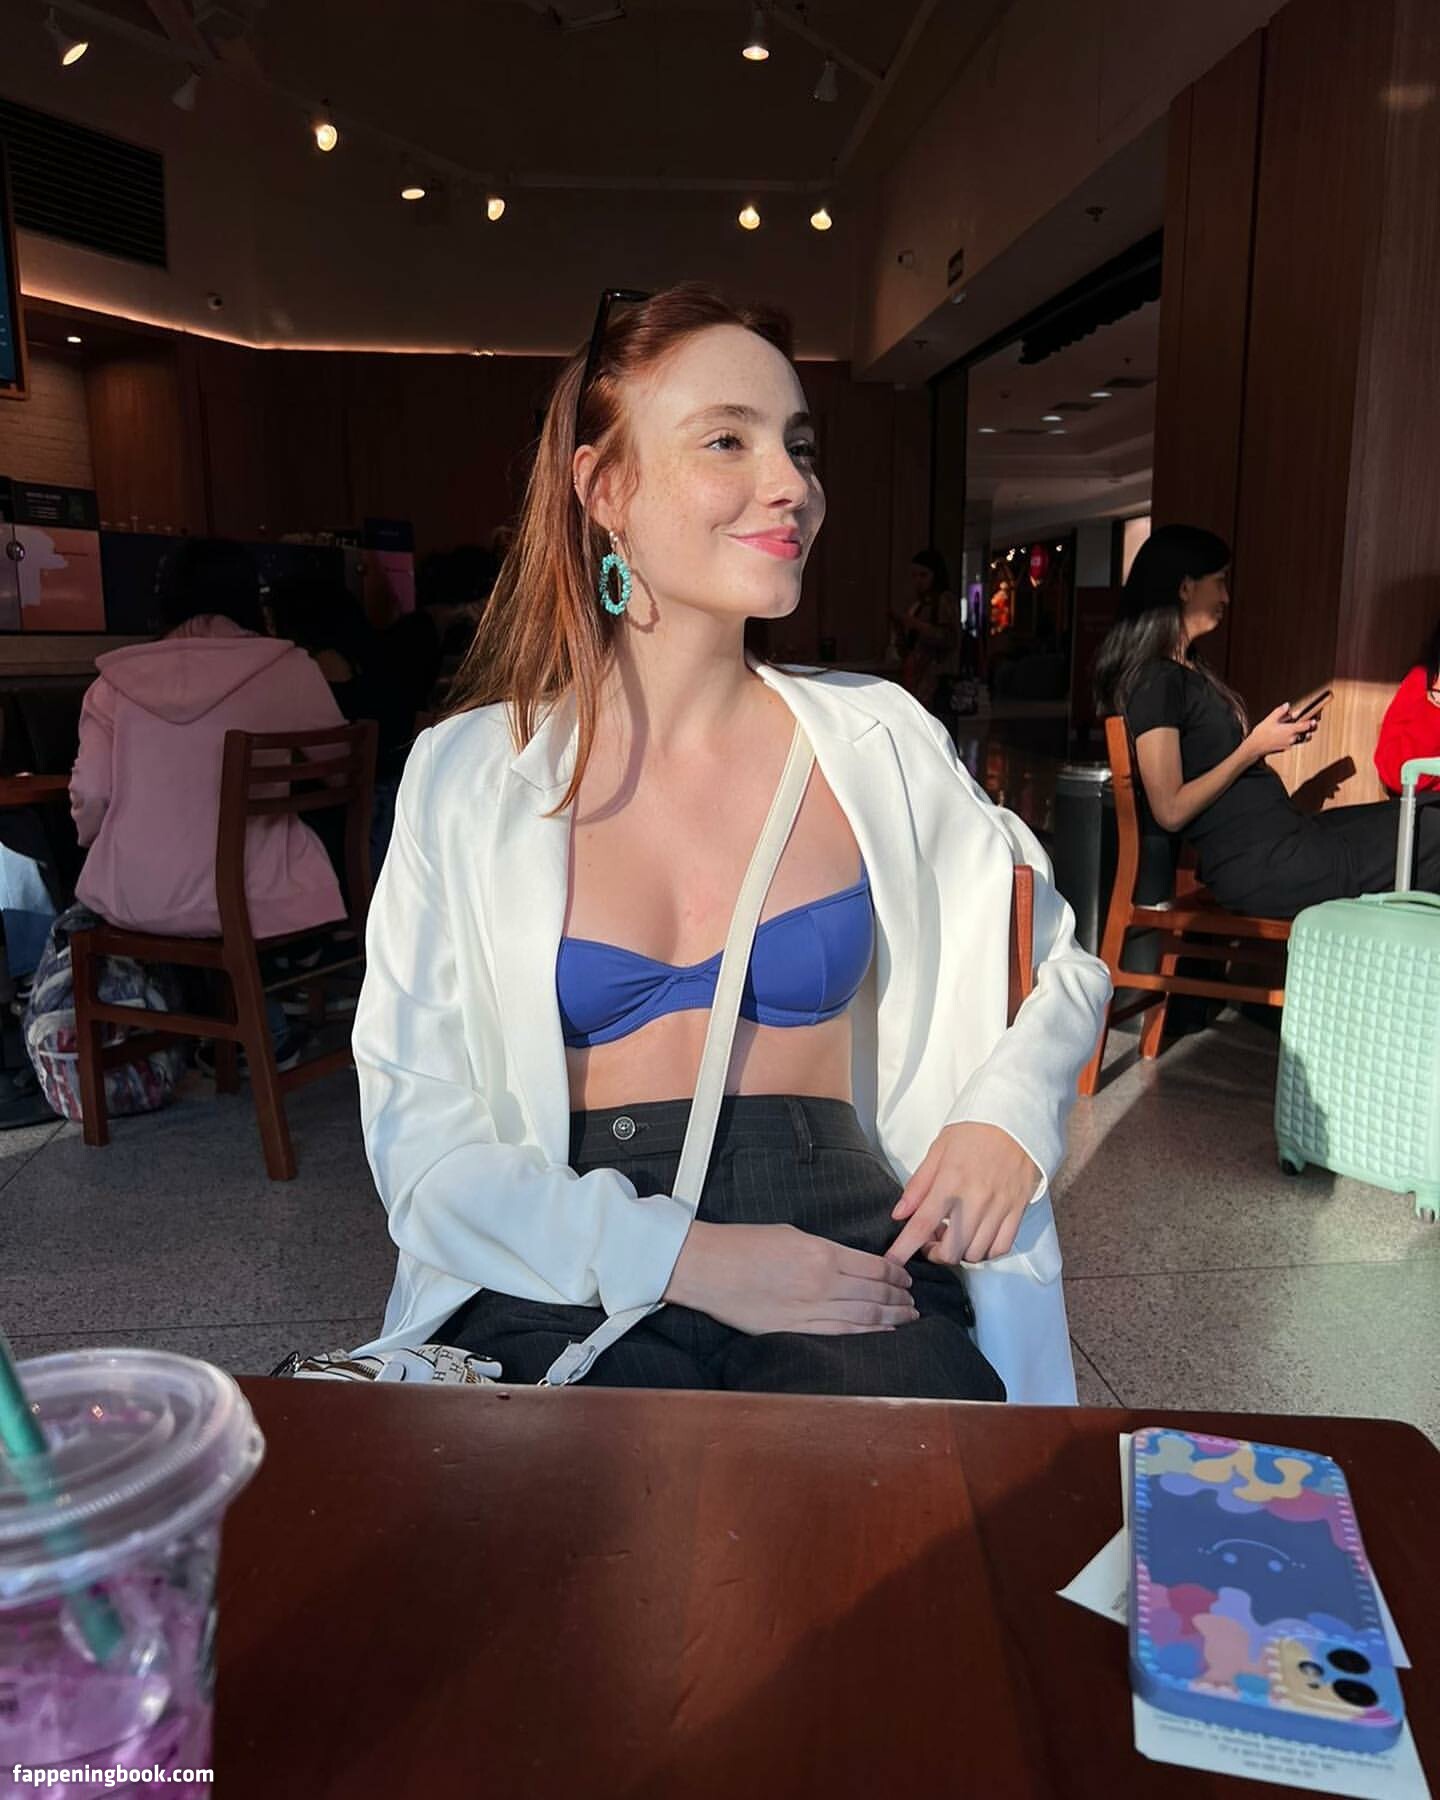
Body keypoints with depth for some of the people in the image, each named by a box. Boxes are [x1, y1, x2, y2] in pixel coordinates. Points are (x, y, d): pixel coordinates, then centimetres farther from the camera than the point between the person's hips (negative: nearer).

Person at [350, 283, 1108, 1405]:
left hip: (837, 1233, 2)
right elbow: (420, 1134, -3)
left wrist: (1011, 1111, -4)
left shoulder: (880, 739, 5)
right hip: (570, 1282, -1)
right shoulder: (469, 773, 1)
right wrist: (681, 1255, -17)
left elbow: (1059, 965, 18)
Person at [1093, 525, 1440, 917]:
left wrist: (1276, 737, 11)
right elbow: (1170, 811, -19)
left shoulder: (1188, 670, 17)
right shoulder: (1156, 680, -14)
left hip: (1287, 835, 10)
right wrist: (1254, 747, -13)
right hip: (1258, 865, -10)